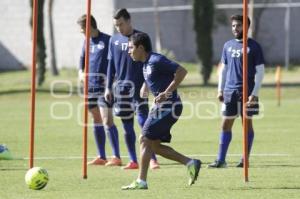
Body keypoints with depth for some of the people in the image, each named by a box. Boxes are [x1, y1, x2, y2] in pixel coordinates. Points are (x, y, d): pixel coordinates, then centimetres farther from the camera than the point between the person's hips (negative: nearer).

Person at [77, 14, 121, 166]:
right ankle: (101, 157, 15)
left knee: (107, 120, -12)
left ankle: (116, 156, -11)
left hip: (104, 85, -7)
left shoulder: (107, 40, -8)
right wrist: (81, 71, 7)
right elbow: (82, 58, 25)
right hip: (90, 85, 8)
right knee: (96, 120, 10)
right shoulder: (87, 42, 13)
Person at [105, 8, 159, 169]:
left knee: (144, 121, -12)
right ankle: (133, 161, 12)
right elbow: (111, 64, 15)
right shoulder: (114, 40, 9)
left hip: (138, 88, -4)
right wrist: (109, 87, 11)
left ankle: (153, 160, -10)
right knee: (127, 126, 6)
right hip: (121, 88, 4)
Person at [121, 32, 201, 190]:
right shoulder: (146, 64, 15)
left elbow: (181, 71, -20)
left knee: (145, 140, -8)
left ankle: (141, 181, -7)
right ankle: (190, 163, 11)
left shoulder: (156, 61, -15)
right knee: (153, 144, 10)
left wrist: (167, 92, -21)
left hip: (168, 105, -10)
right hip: (162, 106, 10)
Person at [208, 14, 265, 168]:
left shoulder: (253, 46, -2)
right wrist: (220, 90, 9)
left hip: (247, 92, -4)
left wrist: (254, 93, -11)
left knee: (247, 123, 2)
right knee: (226, 125, 2)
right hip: (229, 91, 4)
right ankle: (221, 160, 4)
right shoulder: (228, 46, 11)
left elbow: (260, 71, -4)